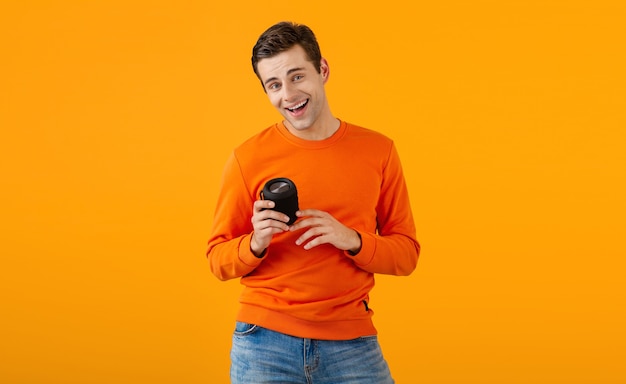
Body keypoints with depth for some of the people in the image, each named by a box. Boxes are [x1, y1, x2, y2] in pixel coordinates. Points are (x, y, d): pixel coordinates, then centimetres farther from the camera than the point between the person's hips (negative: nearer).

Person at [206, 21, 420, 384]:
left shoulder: (378, 150, 2)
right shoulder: (248, 158, -2)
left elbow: (407, 253, 4)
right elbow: (219, 259, 3)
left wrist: (351, 240, -14)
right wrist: (256, 243, -17)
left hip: (352, 345, 1)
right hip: (265, 340, -1)